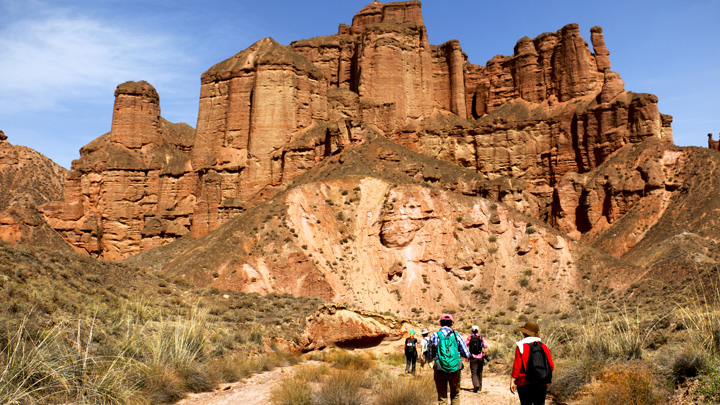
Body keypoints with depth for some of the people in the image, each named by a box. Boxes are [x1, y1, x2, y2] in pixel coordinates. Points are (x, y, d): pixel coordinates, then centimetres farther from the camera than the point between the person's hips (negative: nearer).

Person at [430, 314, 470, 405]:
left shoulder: (434, 336, 0)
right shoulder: (456, 336, 1)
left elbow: (431, 355, 7)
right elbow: (467, 354, 3)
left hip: (440, 370, -1)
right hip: (455, 370, 1)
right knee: (455, 395, 20)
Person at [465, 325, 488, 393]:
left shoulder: (469, 338, -2)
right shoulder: (481, 338, 0)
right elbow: (486, 346, -9)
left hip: (473, 357, -2)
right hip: (480, 357, 2)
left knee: (473, 372, 1)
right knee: (479, 372, 15)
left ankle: (476, 385, -21)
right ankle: (479, 387, 22)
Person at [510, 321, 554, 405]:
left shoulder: (521, 347, -7)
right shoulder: (543, 347, 4)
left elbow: (517, 366, -10)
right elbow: (551, 366, 3)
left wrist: (513, 381, -4)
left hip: (524, 383, -3)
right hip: (541, 384, 3)